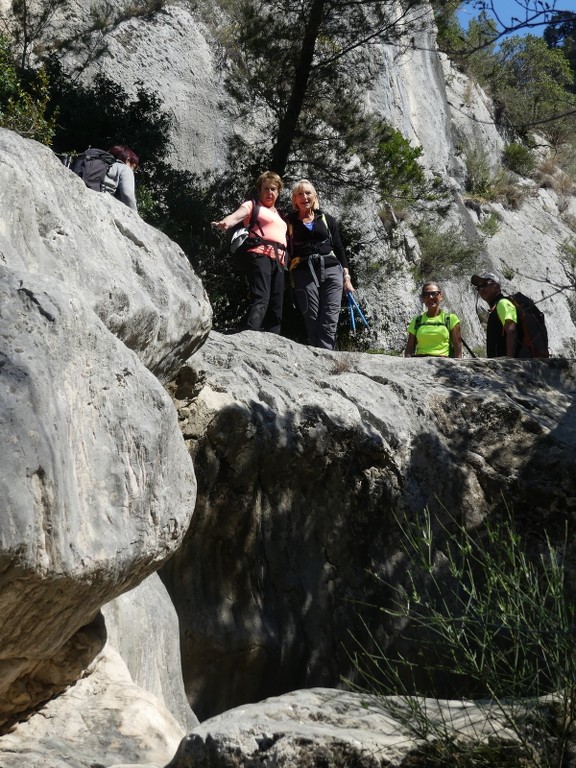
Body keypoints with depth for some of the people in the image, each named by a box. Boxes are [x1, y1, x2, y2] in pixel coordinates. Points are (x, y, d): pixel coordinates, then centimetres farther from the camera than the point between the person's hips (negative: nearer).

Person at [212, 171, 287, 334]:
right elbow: (236, 215, -12)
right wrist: (225, 223, -33)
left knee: (276, 307, 2)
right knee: (260, 300, -24)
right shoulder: (252, 205, 7)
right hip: (260, 255, -8)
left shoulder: (279, 215, 29)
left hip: (279, 260, 8)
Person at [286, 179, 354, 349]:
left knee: (330, 320, -11)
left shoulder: (327, 220, 17)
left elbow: (339, 249, 16)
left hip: (331, 269, 2)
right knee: (313, 321, -9)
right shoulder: (289, 222, 14)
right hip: (303, 272, -1)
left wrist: (346, 277, 9)